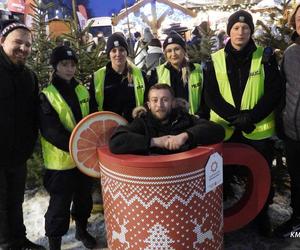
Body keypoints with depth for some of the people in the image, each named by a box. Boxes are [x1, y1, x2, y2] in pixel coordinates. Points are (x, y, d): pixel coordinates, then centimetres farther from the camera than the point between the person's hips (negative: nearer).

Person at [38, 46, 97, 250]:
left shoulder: (82, 90, 6)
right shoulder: (47, 96, -12)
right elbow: (51, 131, -20)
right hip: (61, 160, -5)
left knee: (84, 198, 21)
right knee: (60, 204, 5)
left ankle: (82, 229, 43)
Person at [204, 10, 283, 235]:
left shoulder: (265, 57, 1)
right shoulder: (215, 60, 2)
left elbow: (274, 92, -4)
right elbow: (211, 96, -3)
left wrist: (251, 116, -17)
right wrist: (235, 117, -15)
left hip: (259, 129, 0)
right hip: (226, 129, 1)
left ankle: (262, 216, 32)